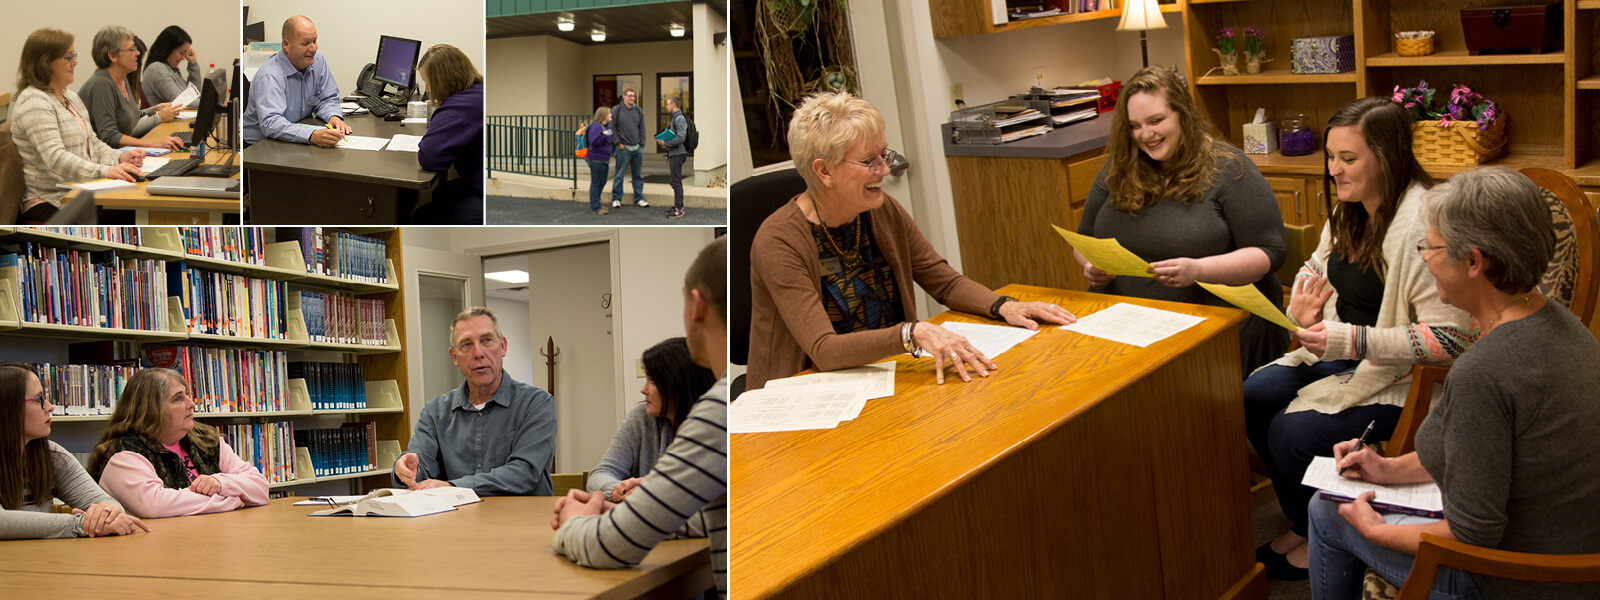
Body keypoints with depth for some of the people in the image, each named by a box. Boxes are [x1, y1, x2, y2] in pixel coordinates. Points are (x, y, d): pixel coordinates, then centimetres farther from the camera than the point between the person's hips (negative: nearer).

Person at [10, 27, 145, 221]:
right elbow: (56, 158, -24)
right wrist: (106, 171, -35)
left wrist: (120, 158, 1)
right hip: (50, 203, -9)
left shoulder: (71, 97, 19)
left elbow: (93, 144, 23)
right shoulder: (33, 103, -12)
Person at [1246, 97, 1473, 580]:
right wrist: (1303, 308, -1)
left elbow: (1450, 339, -28)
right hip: (1342, 355, 9)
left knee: (1293, 432, -21)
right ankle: (1302, 522, 11)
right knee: (1253, 398, -7)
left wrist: (1353, 341, -30)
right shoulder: (1348, 211, 4)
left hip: (1402, 378, -9)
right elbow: (1318, 268, 24)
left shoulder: (1423, 227, -26)